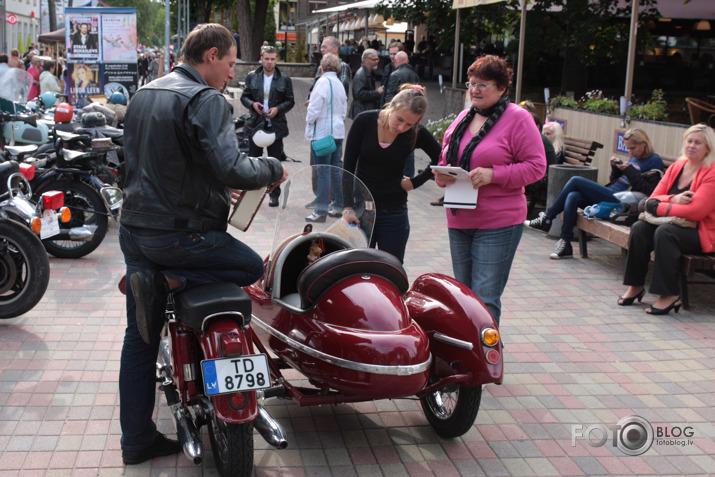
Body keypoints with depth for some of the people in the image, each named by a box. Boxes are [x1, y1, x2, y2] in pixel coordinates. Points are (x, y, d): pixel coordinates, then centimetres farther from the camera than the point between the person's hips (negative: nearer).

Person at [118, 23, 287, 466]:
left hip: (135, 229, 9)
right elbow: (231, 168, -24)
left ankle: (137, 439, 19)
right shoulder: (207, 100, -13)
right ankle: (165, 282, -6)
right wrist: (272, 168, -4)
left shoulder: (143, 94, 15)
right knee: (253, 266, 13)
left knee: (140, 341, 15)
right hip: (182, 232, -8)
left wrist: (215, 190, 25)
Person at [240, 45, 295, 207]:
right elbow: (244, 97, 9)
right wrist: (252, 104, -12)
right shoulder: (252, 77, 5)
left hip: (276, 125, -1)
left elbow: (290, 101, 3)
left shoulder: (285, 79, 1)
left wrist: (278, 109, -14)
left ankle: (274, 195, 14)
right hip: (255, 125, 1)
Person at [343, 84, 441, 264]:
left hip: (393, 212, 0)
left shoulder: (417, 134, -7)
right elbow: (348, 167, -5)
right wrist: (348, 207, -9)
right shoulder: (364, 121, -8)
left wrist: (415, 182, 0)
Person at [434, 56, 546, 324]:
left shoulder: (517, 118, -6)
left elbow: (536, 166, -11)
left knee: (484, 301, -7)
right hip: (459, 220, 7)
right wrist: (441, 175, -2)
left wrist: (493, 175, -22)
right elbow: (446, 158, 22)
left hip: (498, 224, -7)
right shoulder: (463, 118, 14)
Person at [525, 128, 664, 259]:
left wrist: (629, 170, -13)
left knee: (575, 181, -14)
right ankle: (565, 244, -17)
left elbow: (649, 191, -14)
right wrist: (616, 167, 7)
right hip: (609, 195, 9)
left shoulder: (654, 162, -1)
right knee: (572, 197, -17)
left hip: (619, 200, -9)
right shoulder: (634, 158, 23)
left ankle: (547, 218, -4)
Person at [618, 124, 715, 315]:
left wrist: (658, 207, -17)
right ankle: (636, 286, -10)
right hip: (675, 223, 6)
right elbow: (653, 198, 4)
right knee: (639, 228, -20)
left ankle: (670, 295, -26)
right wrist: (673, 199, -18)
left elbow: (696, 211, -22)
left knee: (664, 232, -34)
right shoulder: (676, 167, 10)